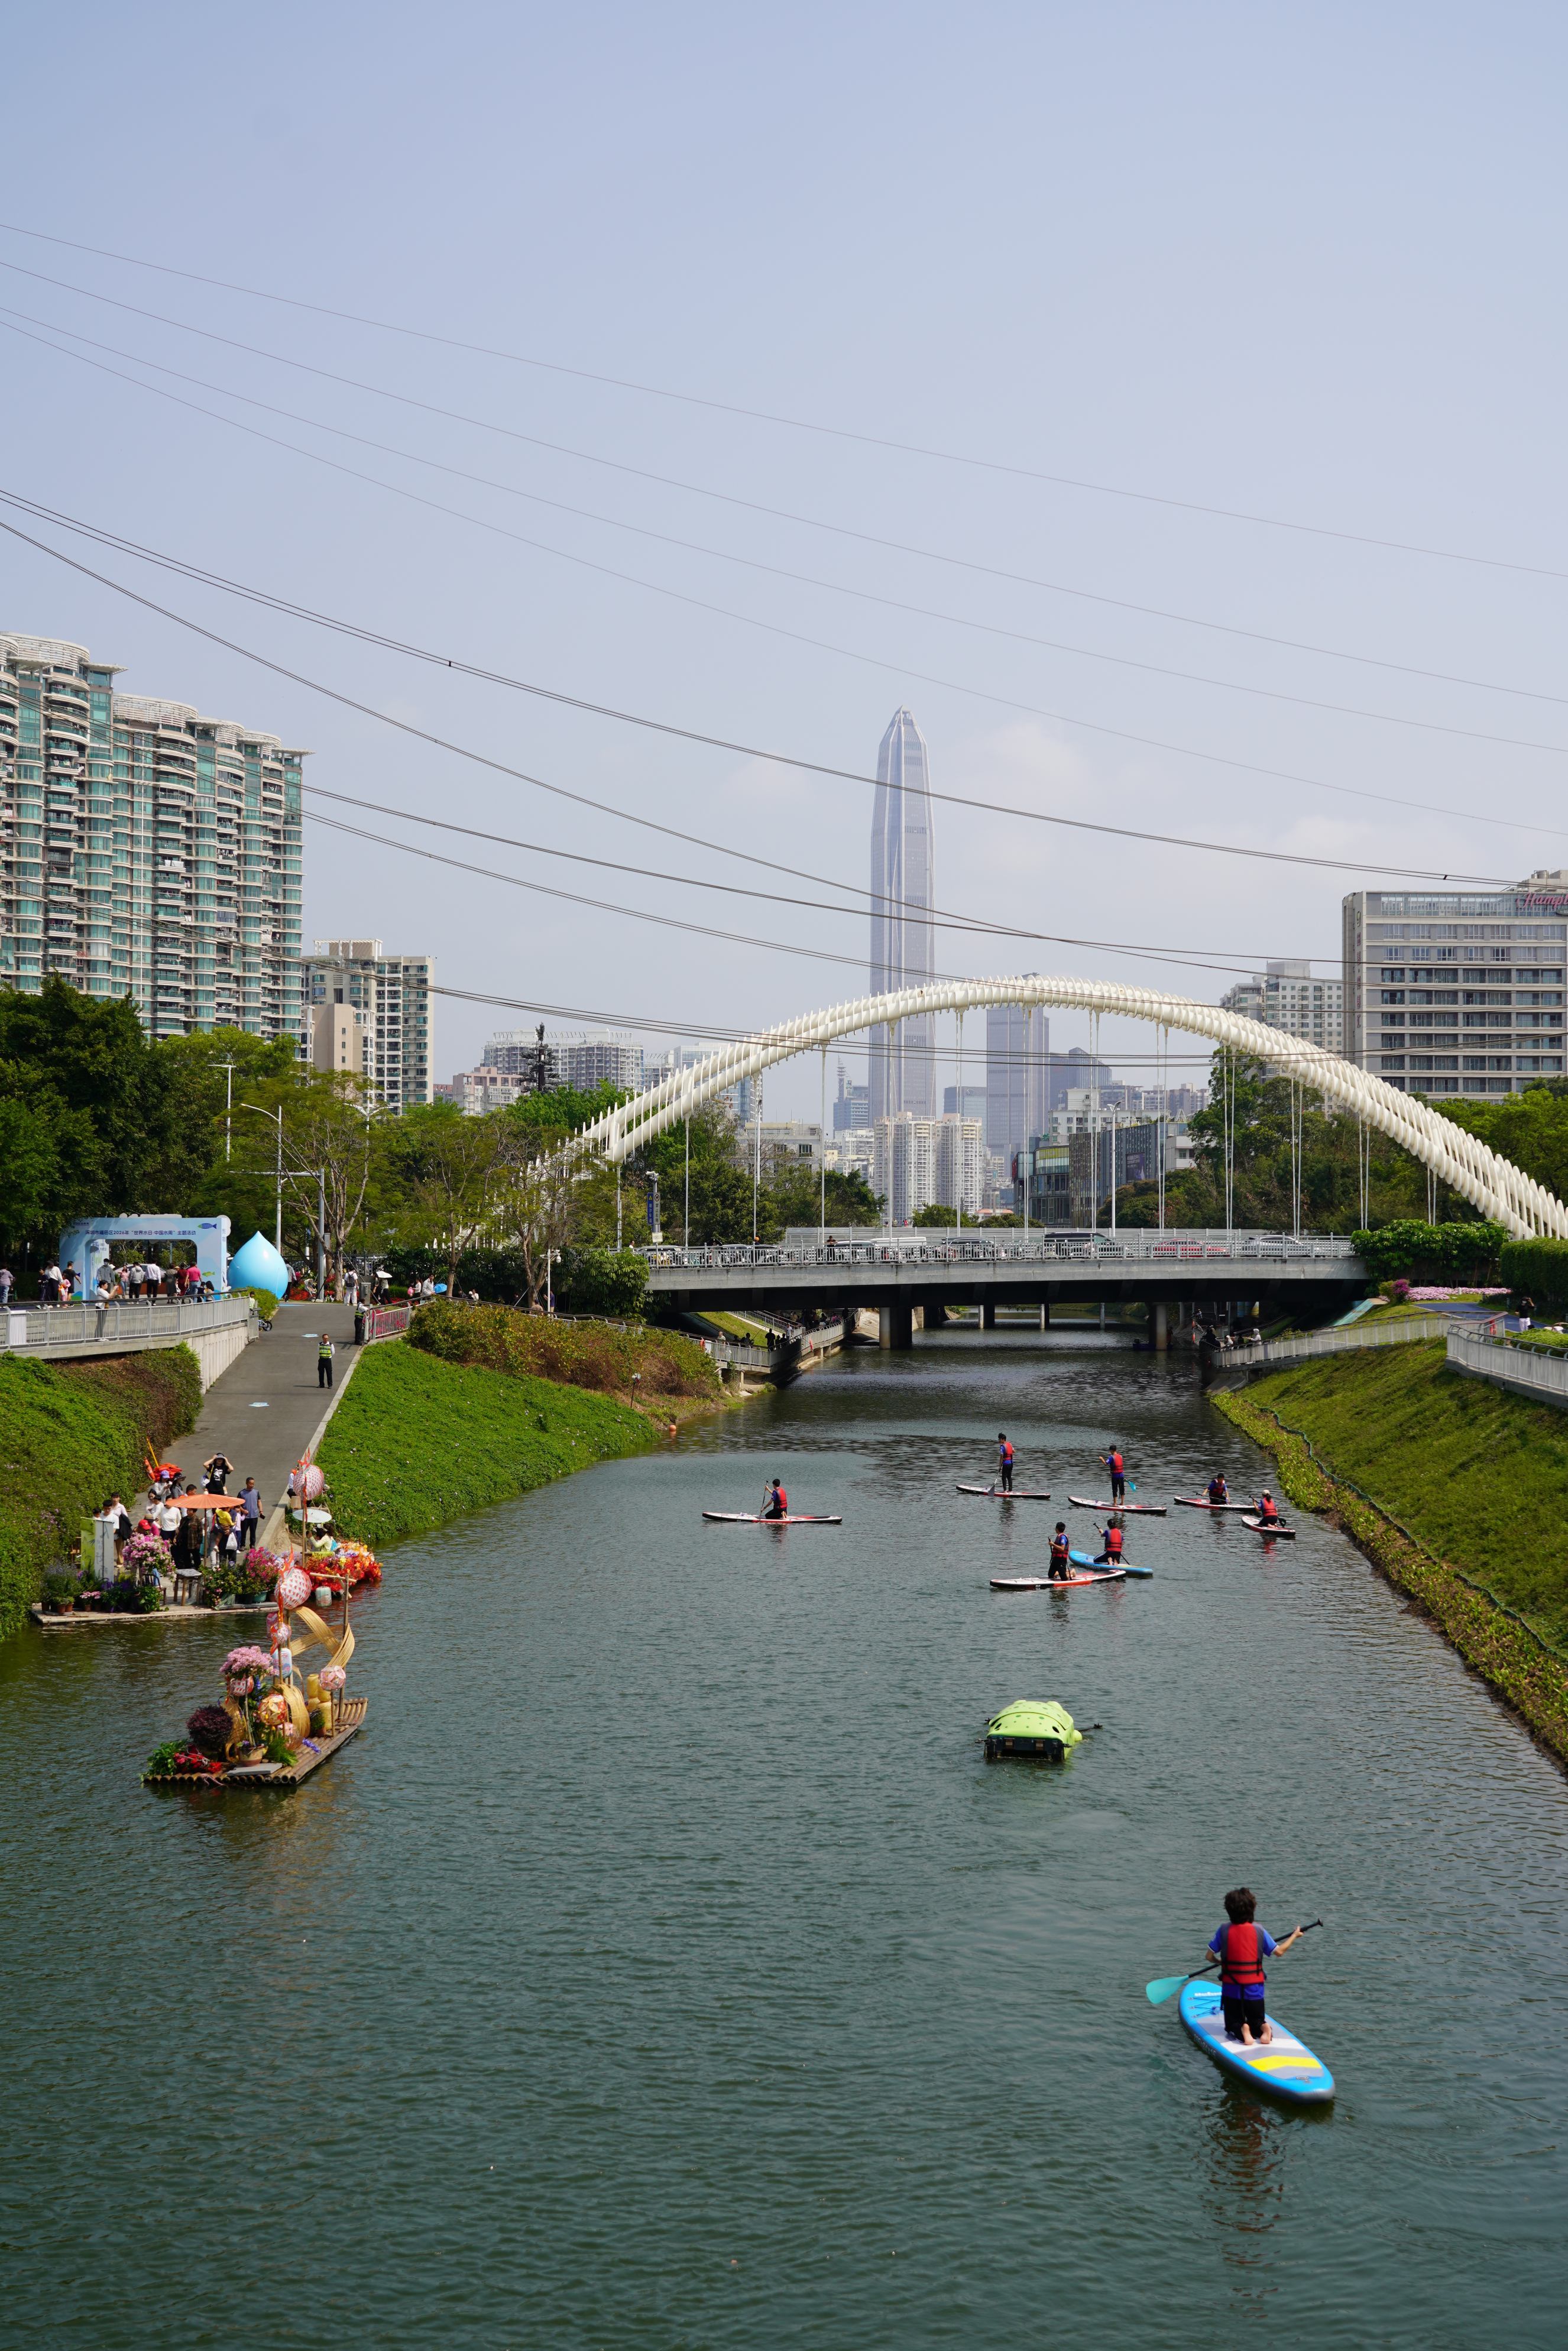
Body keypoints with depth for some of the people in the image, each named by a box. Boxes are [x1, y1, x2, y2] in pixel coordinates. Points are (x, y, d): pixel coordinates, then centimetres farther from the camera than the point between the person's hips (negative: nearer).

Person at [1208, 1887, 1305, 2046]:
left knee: (1233, 2024, 15)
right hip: (1254, 1990, 1)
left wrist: (1221, 1962, 19)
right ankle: (1263, 2028, -16)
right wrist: (1294, 1936, 16)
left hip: (1231, 1990, -1)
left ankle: (1241, 2030, -20)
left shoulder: (1225, 1930, -10)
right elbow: (1279, 1951, -1)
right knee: (1256, 2022, 20)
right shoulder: (1259, 1930, -9)